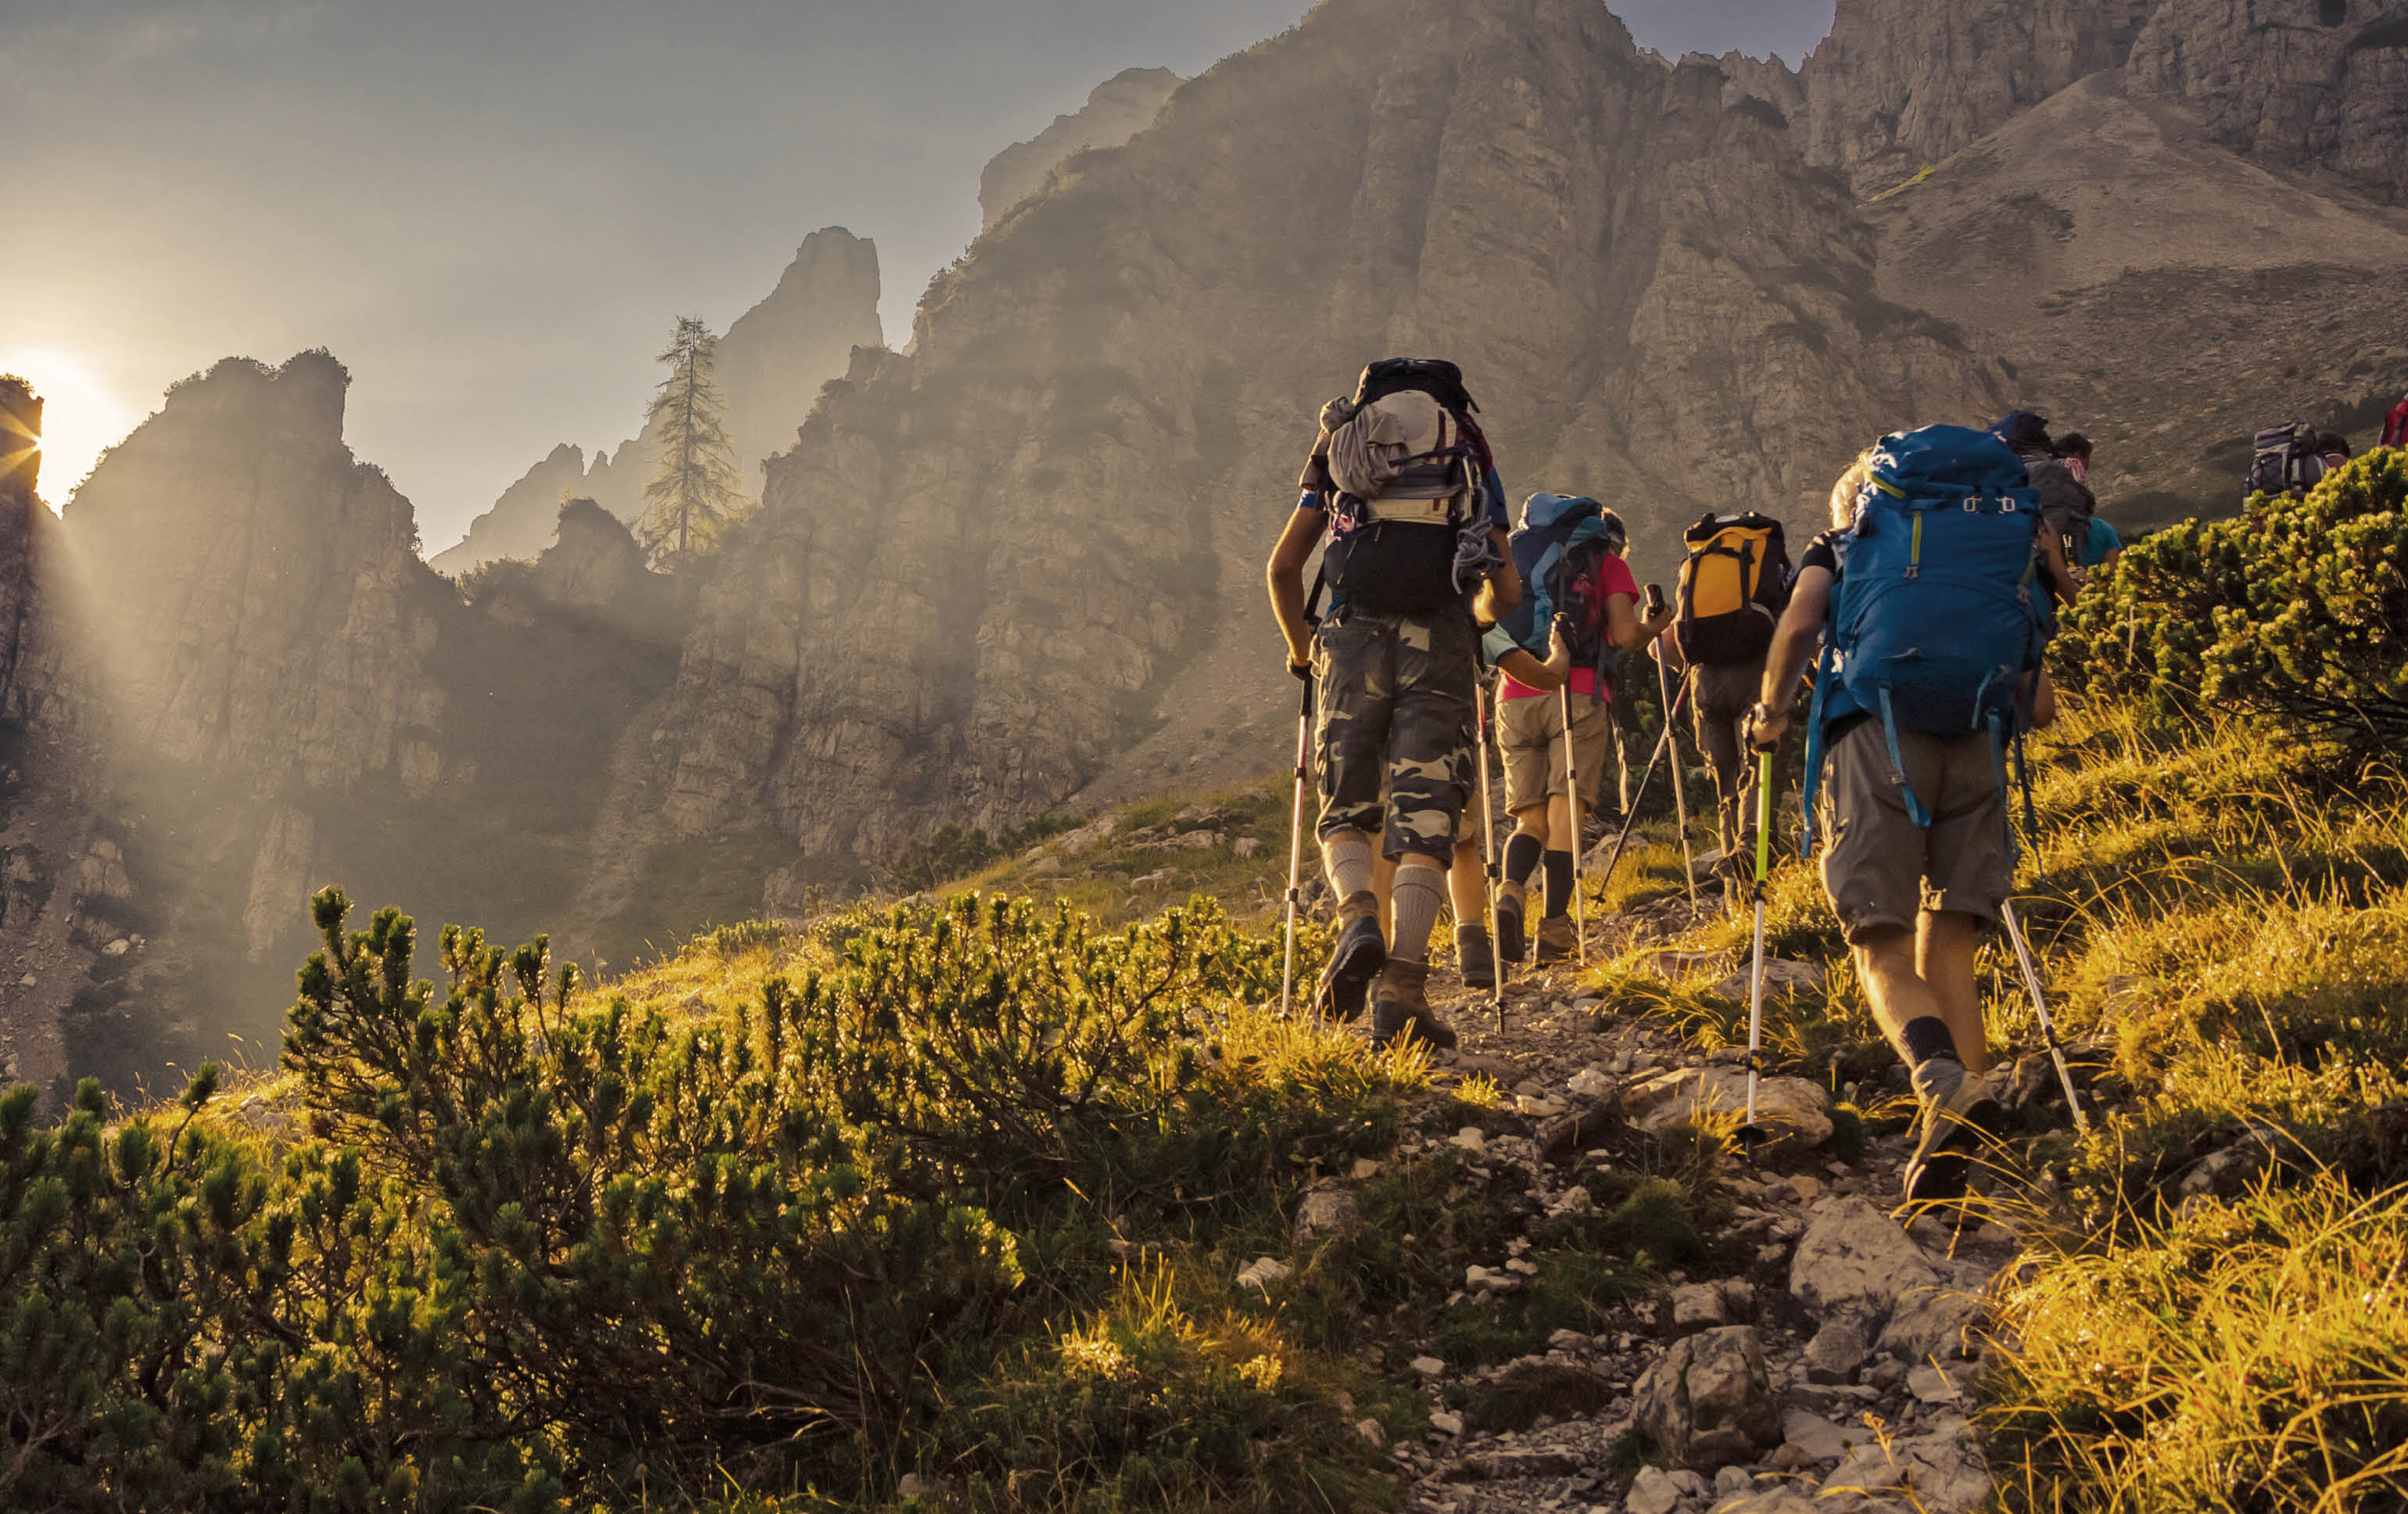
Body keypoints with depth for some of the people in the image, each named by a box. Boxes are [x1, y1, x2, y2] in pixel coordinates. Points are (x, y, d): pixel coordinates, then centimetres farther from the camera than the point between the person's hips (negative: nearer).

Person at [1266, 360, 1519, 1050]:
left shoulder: (1338, 451, 23)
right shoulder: (1471, 459, 22)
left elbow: (1281, 569, 16)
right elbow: (1506, 592, 17)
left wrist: (1300, 648, 31)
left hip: (1355, 637, 1)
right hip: (1440, 644, 0)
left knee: (1346, 810, 10)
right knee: (1423, 819, -1)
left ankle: (1358, 918, -20)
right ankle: (1403, 986, -15)